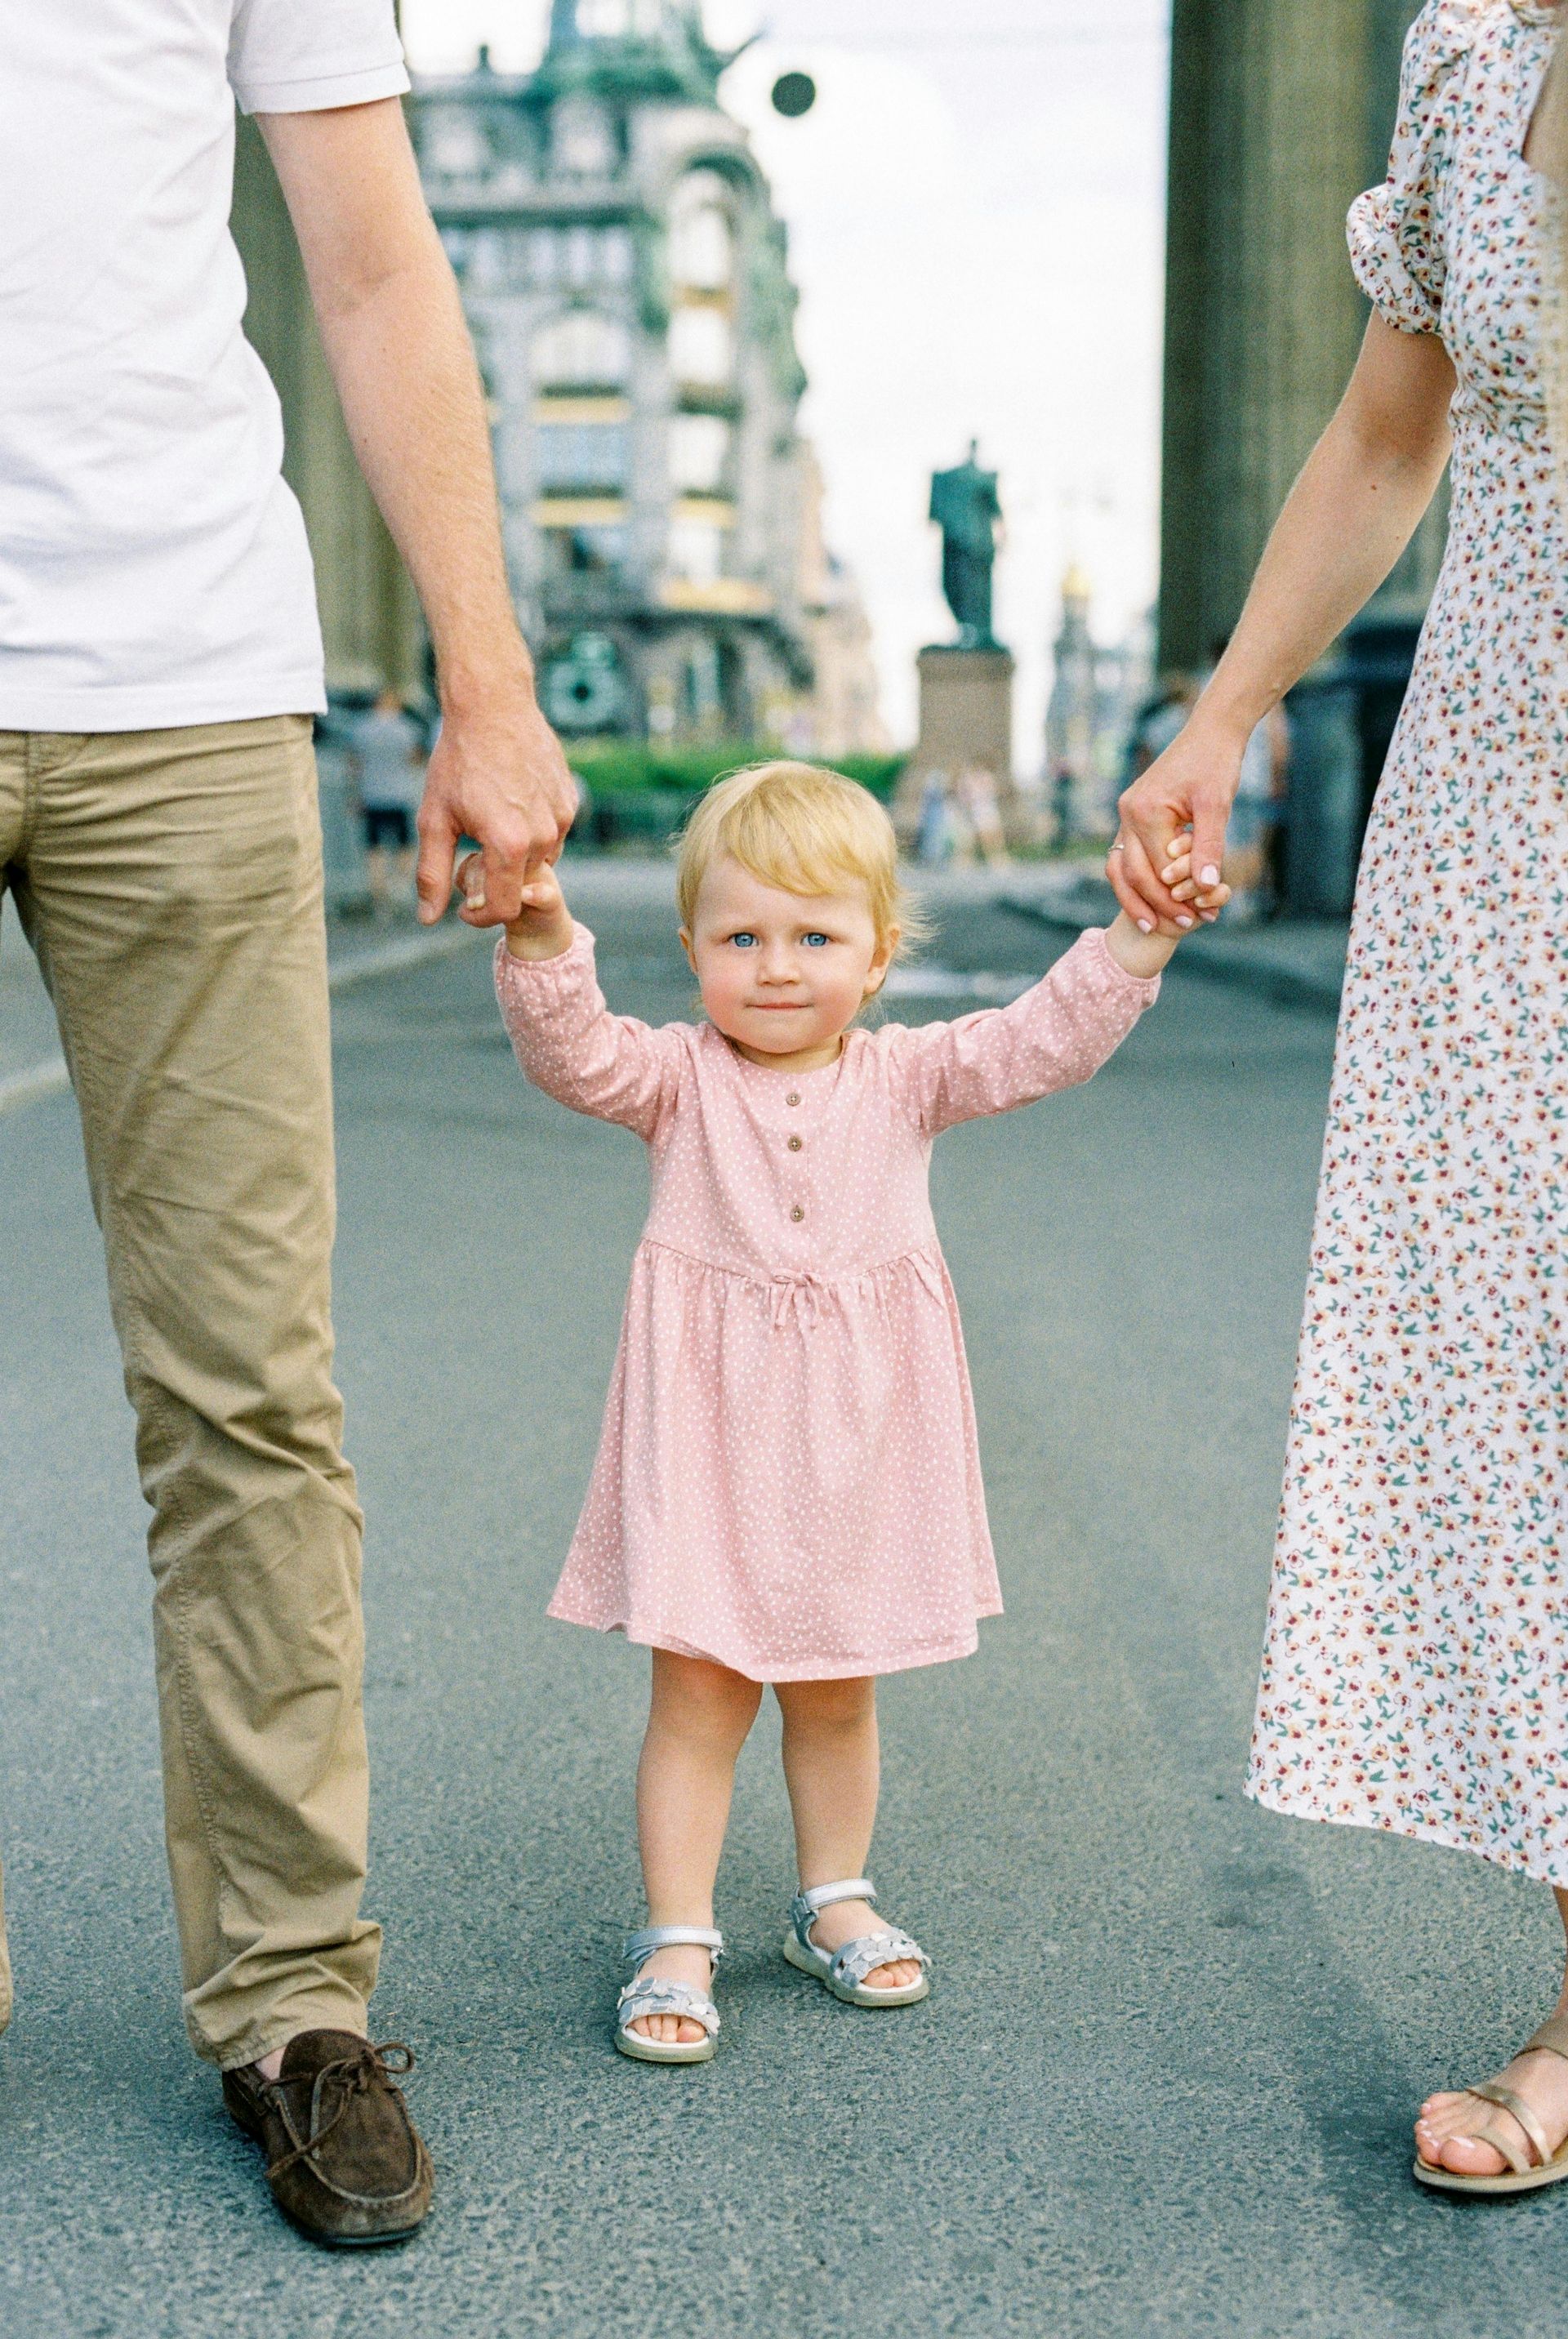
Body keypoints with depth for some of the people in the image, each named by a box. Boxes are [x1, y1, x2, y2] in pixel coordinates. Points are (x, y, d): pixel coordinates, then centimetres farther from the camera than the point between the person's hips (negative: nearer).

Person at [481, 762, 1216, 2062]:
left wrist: (1140, 932, -21)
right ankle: (678, 1941, 12)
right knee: (698, 1697, 1)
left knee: (838, 1696, 17)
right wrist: (541, 938, -39)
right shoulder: (678, 1080, -4)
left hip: (857, 1441, 2)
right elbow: (571, 1053, -21)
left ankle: (835, 1903, 35)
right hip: (710, 1433, -2)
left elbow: (1046, 1042, -8)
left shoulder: (906, 1080, 0)